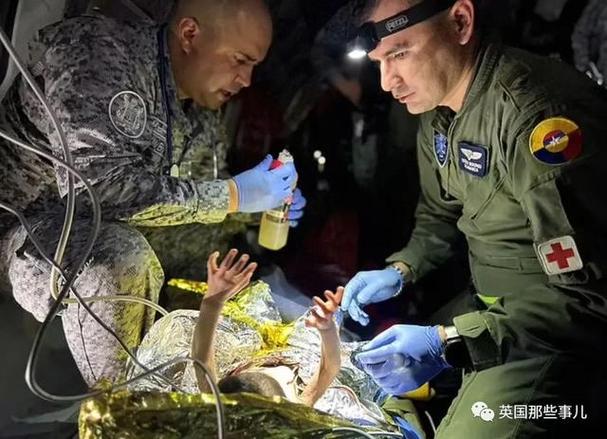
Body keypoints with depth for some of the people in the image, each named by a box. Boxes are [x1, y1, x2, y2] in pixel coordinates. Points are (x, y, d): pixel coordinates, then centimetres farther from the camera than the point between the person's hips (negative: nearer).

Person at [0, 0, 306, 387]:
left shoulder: (203, 116, 0)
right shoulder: (99, 51, -24)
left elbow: (195, 196, 12)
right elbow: (97, 185, -36)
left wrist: (260, 204, -8)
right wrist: (232, 195, -29)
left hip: (107, 230, 8)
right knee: (123, 260, -35)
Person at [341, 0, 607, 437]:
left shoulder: (538, 109, -26)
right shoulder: (437, 114, 3)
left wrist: (448, 343, -29)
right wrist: (399, 271, 1)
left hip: (569, 328, -8)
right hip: (493, 307, 8)